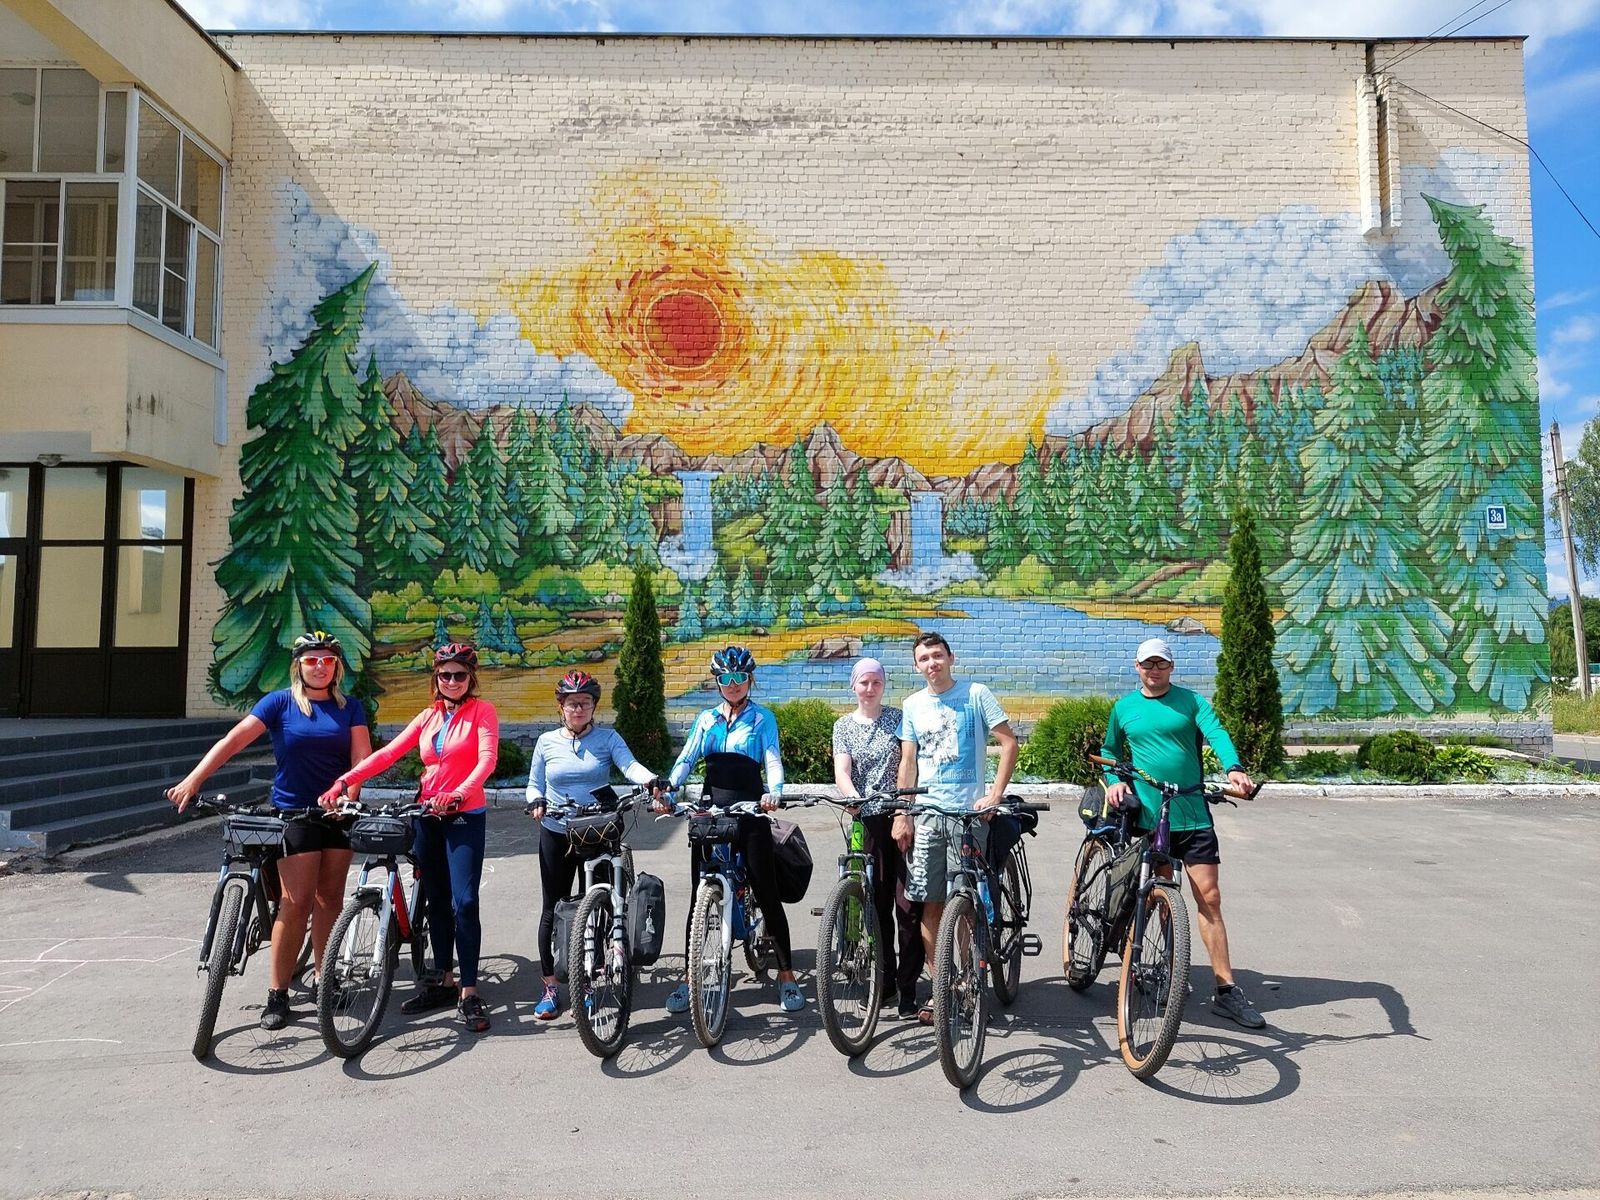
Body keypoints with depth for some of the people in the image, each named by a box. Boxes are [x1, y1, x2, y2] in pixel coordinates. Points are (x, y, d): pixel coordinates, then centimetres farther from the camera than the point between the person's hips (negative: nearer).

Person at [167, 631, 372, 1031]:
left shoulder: (349, 707, 4)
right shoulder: (280, 702, -2)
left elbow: (361, 756, -5)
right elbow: (233, 740, -11)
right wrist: (192, 780, -22)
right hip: (293, 814, -3)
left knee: (330, 898, 9)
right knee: (296, 902, -7)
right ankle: (277, 994, 2)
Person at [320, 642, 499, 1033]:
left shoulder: (481, 711, -5)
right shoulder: (428, 717, 10)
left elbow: (487, 759, -18)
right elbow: (387, 753, 1)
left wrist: (458, 794, -35)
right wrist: (343, 781, -12)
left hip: (465, 817, -5)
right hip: (428, 816, 5)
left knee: (463, 903, -10)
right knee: (436, 901, 12)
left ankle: (469, 993, -4)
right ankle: (443, 980, 24)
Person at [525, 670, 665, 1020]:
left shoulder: (608, 738, -1)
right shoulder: (547, 741, 5)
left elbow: (630, 765, -17)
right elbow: (534, 784, 10)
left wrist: (652, 781, -37)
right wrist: (536, 802, -12)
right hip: (556, 834, 1)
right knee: (554, 909, 6)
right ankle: (549, 988, 17)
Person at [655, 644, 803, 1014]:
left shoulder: (762, 718, 2)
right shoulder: (706, 719, 11)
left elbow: (773, 759, -9)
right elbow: (686, 759, 2)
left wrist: (774, 791, -29)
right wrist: (667, 788, -17)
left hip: (750, 815, -3)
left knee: (768, 896, 0)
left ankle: (786, 975, 12)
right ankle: (689, 978, 15)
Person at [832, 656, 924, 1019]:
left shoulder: (898, 718, 5)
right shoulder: (844, 726, 8)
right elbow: (841, 772, -4)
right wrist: (855, 799, -25)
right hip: (867, 821, 2)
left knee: (908, 902, -5)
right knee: (876, 902, 8)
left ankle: (908, 988, 2)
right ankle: (883, 982, 20)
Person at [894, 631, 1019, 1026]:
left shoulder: (976, 694, -1)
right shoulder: (913, 704, 10)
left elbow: (1009, 741, -3)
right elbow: (908, 762, 11)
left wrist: (996, 793, -12)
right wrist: (901, 815, 5)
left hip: (969, 812, -3)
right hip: (926, 814, 4)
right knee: (930, 904, 3)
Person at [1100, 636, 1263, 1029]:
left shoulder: (1191, 701, 3)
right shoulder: (1124, 708, 9)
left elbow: (1216, 733, -13)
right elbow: (1110, 750, 21)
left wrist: (1234, 768, -32)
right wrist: (1114, 781, 2)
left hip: (1193, 814, -1)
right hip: (1148, 815, 2)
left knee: (1209, 897, -3)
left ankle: (1226, 990, 1)